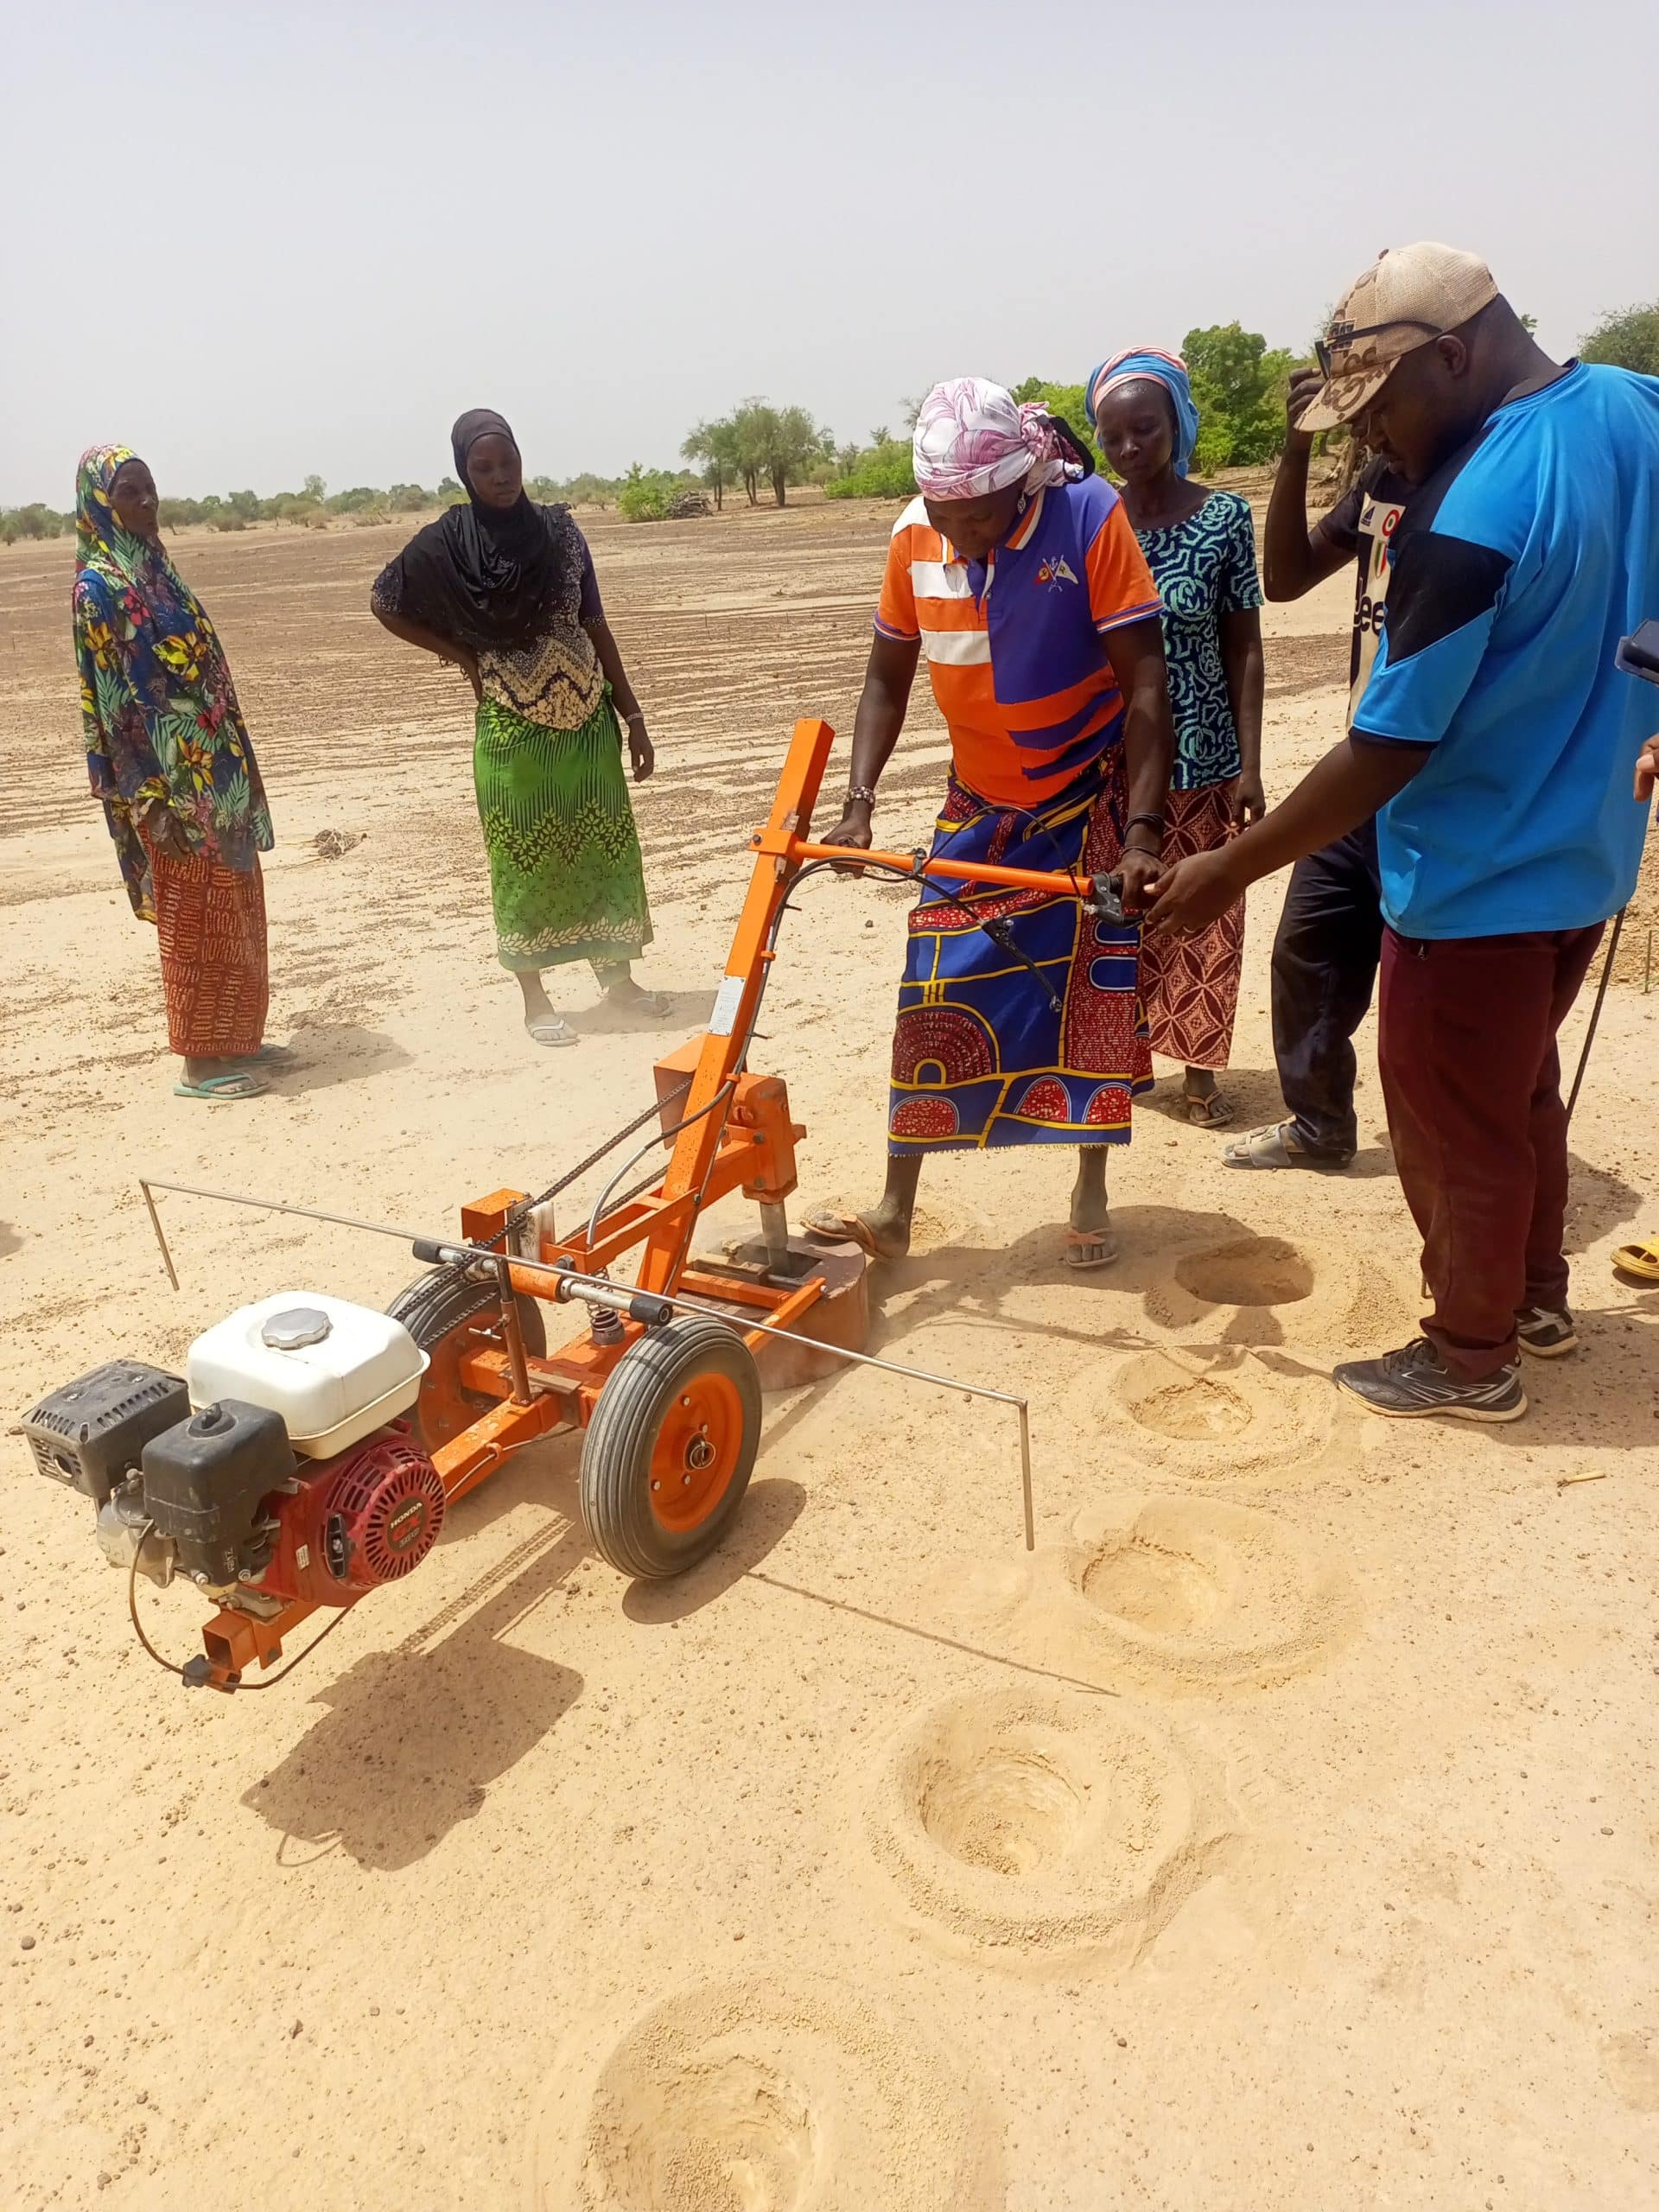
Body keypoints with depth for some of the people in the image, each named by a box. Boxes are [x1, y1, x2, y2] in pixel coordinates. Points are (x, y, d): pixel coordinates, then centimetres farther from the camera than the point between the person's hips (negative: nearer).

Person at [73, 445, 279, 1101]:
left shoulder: (151, 568, 14)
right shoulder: (99, 585, -12)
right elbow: (122, 699, -17)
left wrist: (230, 765, 17)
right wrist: (166, 789, -21)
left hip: (214, 768, 9)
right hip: (174, 777, -9)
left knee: (232, 908, 14)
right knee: (194, 913, -2)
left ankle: (232, 1038, 25)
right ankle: (200, 1062, 7)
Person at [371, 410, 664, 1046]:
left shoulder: (559, 530, 3)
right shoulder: (446, 544, -5)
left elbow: (596, 626, 6)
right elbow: (384, 602, 8)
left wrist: (633, 717, 4)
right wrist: (463, 655, 1)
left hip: (588, 719, 3)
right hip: (512, 731, -3)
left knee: (607, 848, 9)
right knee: (525, 861, 5)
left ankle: (616, 975, 27)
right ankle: (535, 999, 17)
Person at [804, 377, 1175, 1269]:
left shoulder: (1089, 517, -20)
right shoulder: (914, 536, -10)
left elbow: (1145, 685, -20)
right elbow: (887, 680, 2)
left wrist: (1141, 832, -29)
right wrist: (858, 804, -10)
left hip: (1090, 798, -3)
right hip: (978, 807, 3)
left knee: (1094, 993, 4)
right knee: (934, 998, 0)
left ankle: (1090, 1196, 22)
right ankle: (895, 1209, 9)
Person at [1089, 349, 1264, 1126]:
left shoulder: (1224, 516, -4)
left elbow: (1245, 650, -3)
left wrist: (1250, 766, -6)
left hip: (1201, 759, -1)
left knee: (1201, 921, 6)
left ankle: (1199, 1069, 21)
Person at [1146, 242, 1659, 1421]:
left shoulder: (1471, 517, -26)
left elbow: (1386, 753, -24)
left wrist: (1229, 869, -17)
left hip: (1478, 880, -9)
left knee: (1454, 1125, 9)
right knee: (1524, 1089, 25)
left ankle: (1472, 1357, 26)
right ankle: (1538, 1291, 43)